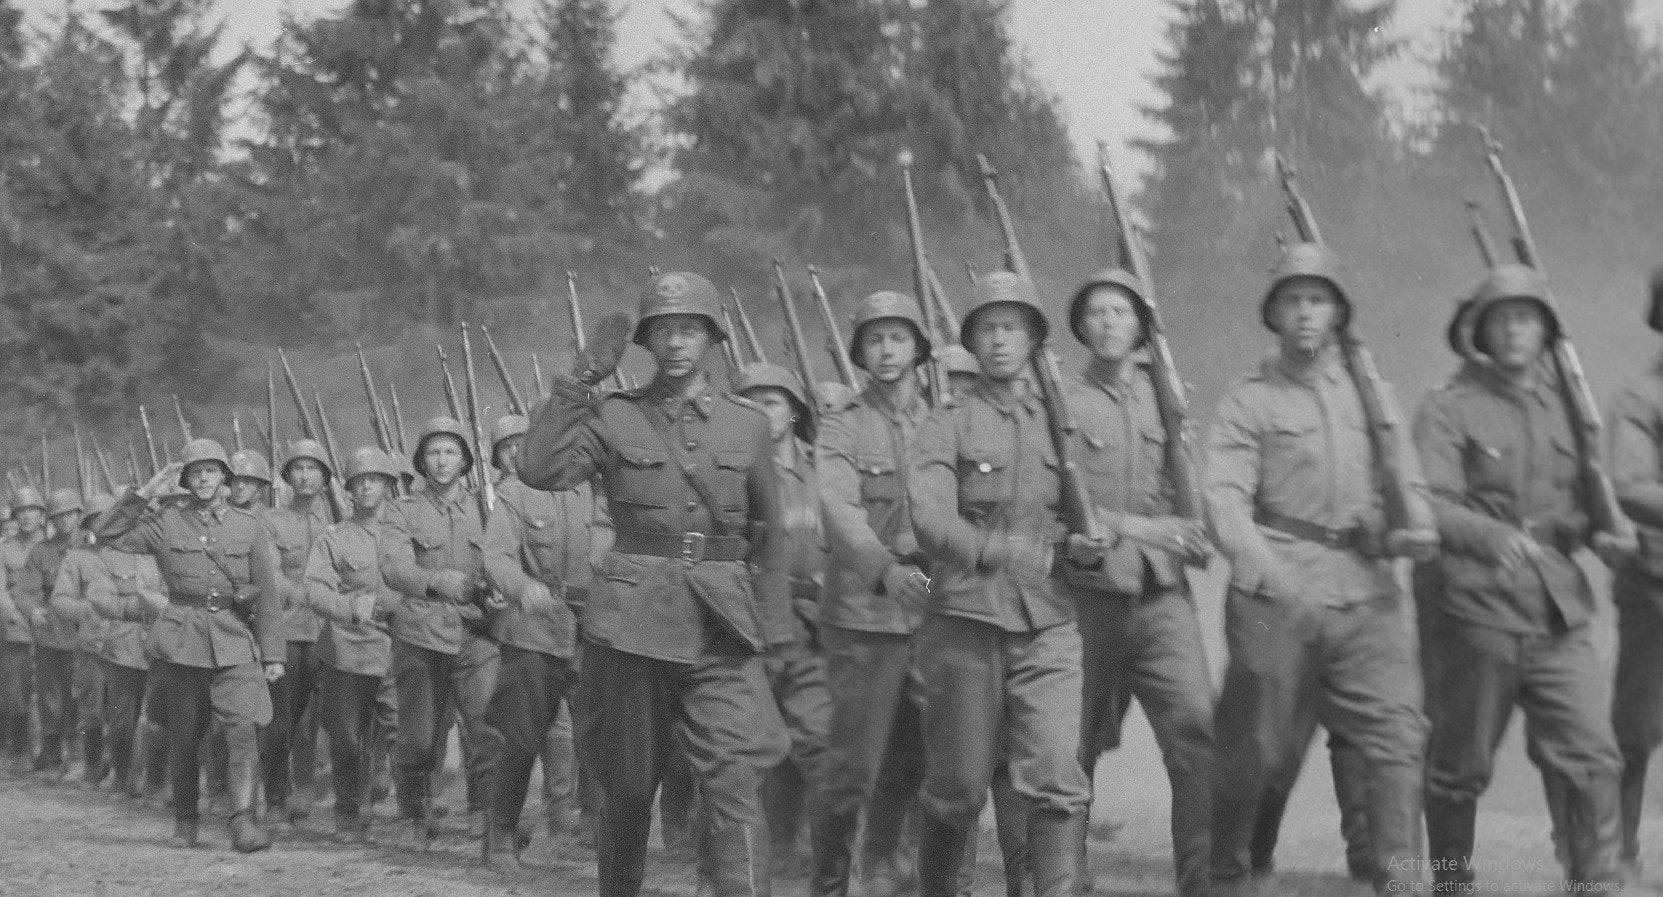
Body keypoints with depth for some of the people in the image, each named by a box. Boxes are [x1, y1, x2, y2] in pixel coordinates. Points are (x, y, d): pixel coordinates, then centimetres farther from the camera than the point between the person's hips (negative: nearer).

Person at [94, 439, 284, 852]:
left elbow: (267, 595, 8)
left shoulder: (249, 527, 7)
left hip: (234, 641, -1)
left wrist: (272, 654, 3)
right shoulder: (167, 524, 6)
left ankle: (243, 822, -22)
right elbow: (108, 535, -3)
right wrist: (146, 492, -8)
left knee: (242, 729, -17)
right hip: (180, 641, 1)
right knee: (183, 738, 7)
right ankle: (184, 825, 22)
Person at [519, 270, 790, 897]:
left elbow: (768, 534, 18)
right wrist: (581, 381, -10)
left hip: (721, 632, 0)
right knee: (627, 790, 10)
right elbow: (541, 469, -13)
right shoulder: (615, 417, 4)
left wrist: (764, 613, 14)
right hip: (631, 623, 0)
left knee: (734, 791, -13)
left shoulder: (747, 425, 10)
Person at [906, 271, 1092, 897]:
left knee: (1058, 782, -10)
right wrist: (1005, 551, -12)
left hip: (1049, 625, 2)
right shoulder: (948, 425, 6)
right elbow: (931, 520, -9)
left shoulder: (1059, 420, 16)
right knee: (957, 789, 5)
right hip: (965, 619, -2)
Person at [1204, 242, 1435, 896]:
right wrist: (1273, 575, -25)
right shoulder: (1248, 400, 3)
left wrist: (1413, 530, -9)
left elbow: (1406, 483, 16)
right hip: (1275, 596, -3)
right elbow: (1226, 500, -8)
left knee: (1397, 732, -11)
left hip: (1366, 592, 3)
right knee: (1252, 747, 4)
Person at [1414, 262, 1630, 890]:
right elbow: (1433, 505, -18)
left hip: (1560, 615, 4)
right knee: (1460, 767, 7)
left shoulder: (1565, 404, 13)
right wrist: (1495, 538, -36)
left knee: (1589, 756, -8)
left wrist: (1597, 532, 2)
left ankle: (1597, 884, -4)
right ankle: (1450, 880, 26)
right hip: (1474, 610, -4)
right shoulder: (1448, 410, -4)